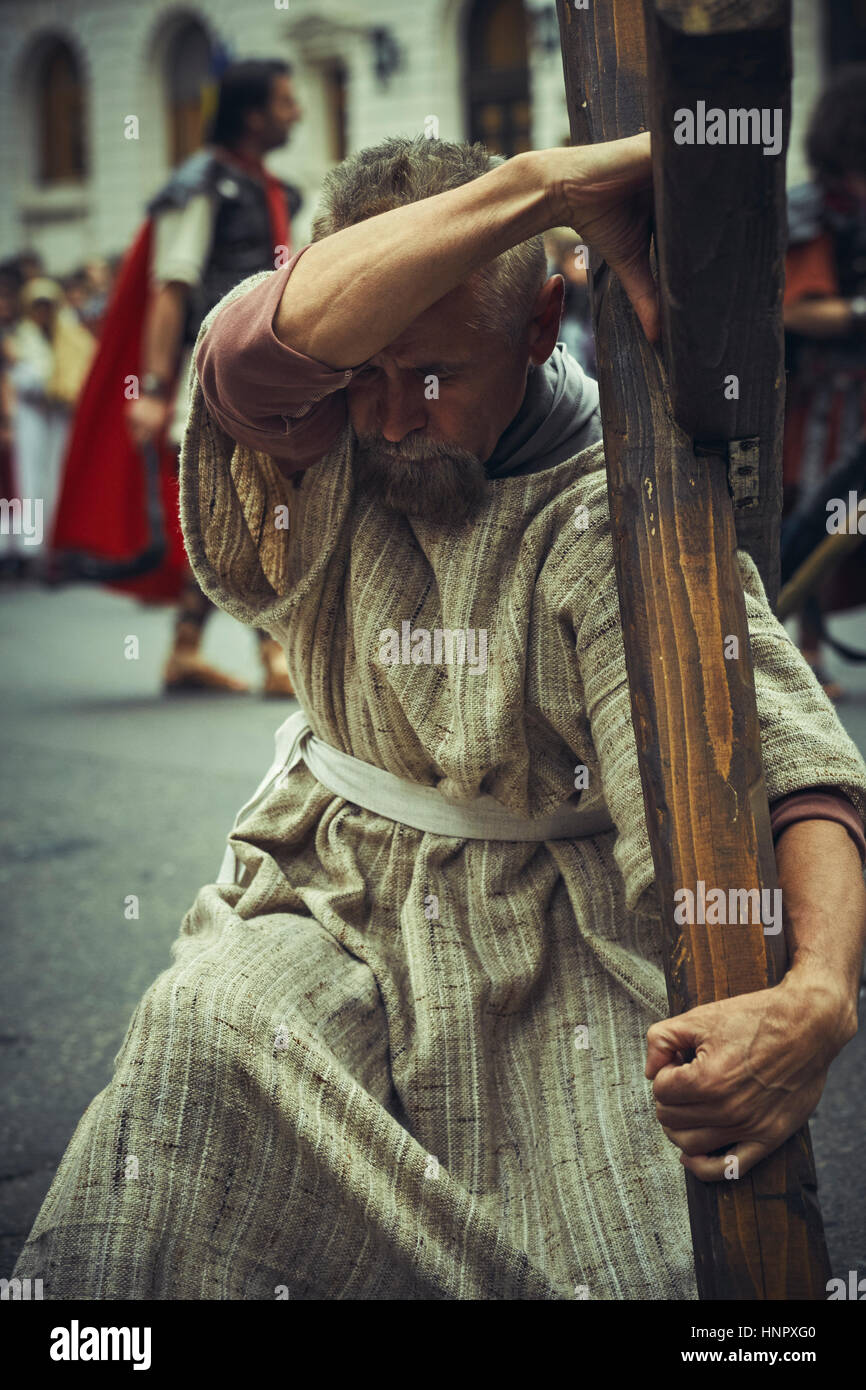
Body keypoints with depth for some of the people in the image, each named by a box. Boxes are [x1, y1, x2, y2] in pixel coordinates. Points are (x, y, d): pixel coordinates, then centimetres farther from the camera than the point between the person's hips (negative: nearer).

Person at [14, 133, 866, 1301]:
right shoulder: (331, 449, -2)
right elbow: (263, 343, -29)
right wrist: (545, 185, -39)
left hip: (552, 939, -2)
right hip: (336, 890, 2)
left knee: (641, 1268, -20)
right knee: (202, 1031, -30)